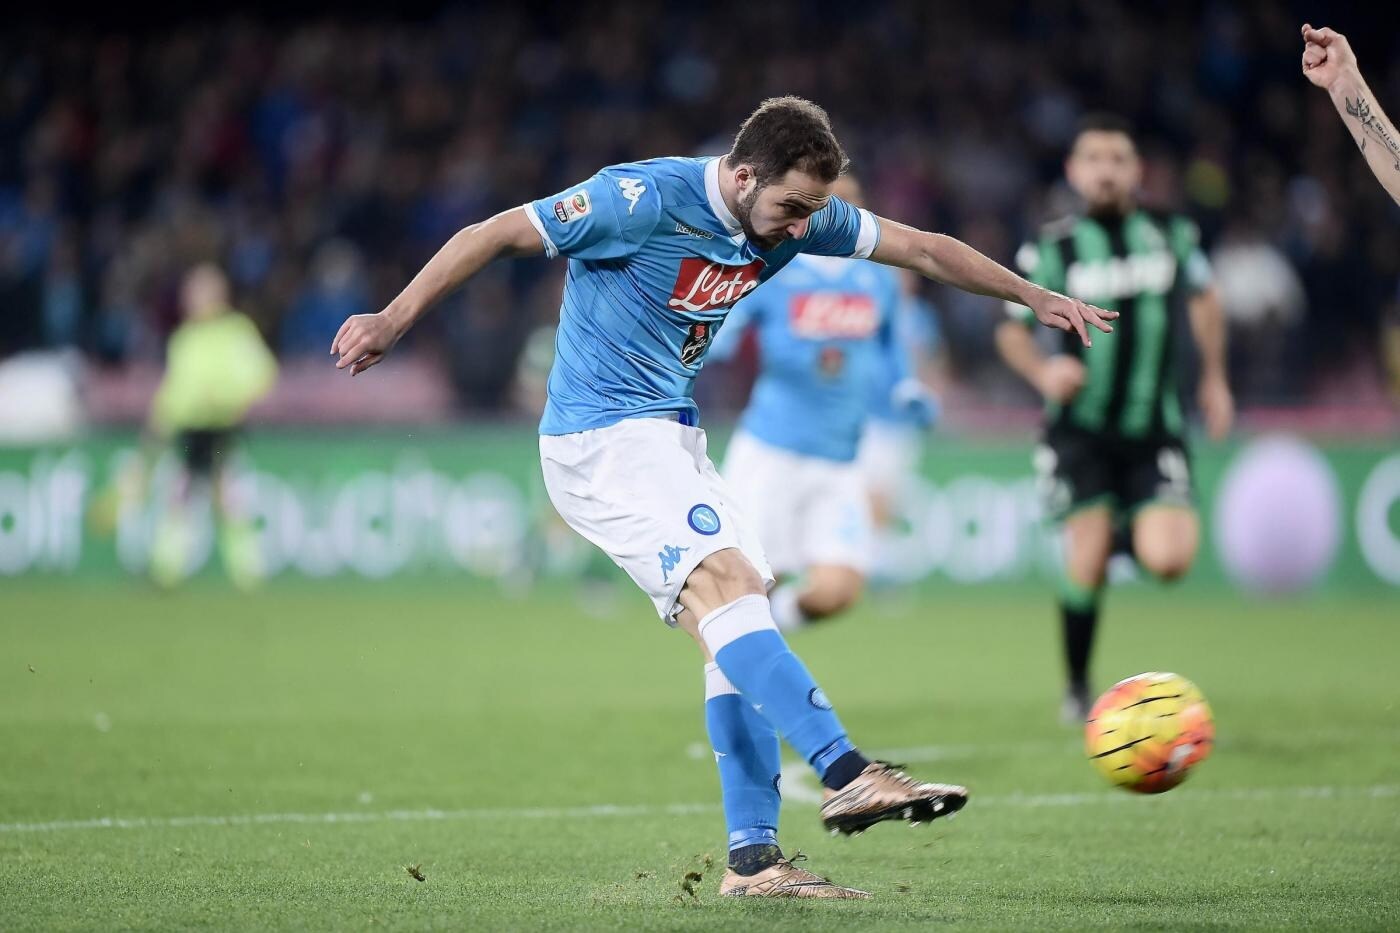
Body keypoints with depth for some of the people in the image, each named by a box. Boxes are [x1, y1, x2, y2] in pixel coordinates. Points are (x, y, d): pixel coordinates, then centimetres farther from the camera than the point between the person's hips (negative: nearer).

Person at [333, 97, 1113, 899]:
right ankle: (847, 773, -33)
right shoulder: (644, 200, -20)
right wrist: (395, 321, -13)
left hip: (673, 438, 8)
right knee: (725, 583, -24)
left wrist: (1036, 298, 18)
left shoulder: (799, 217, 1)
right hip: (601, 438, -8)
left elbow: (921, 248, 12)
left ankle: (753, 858, 0)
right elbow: (494, 235, -15)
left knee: (741, 621, 0)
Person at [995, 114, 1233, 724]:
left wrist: (1214, 378, 23)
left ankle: (1134, 530, 23)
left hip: (1155, 429, 1)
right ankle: (1078, 690, 8)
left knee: (1168, 561, -16)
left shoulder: (1173, 236, 3)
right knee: (1086, 562, -13)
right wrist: (1042, 373, -13)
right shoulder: (1053, 250, -3)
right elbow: (1013, 328, 7)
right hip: (1081, 428, -1)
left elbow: (1203, 298, 23)